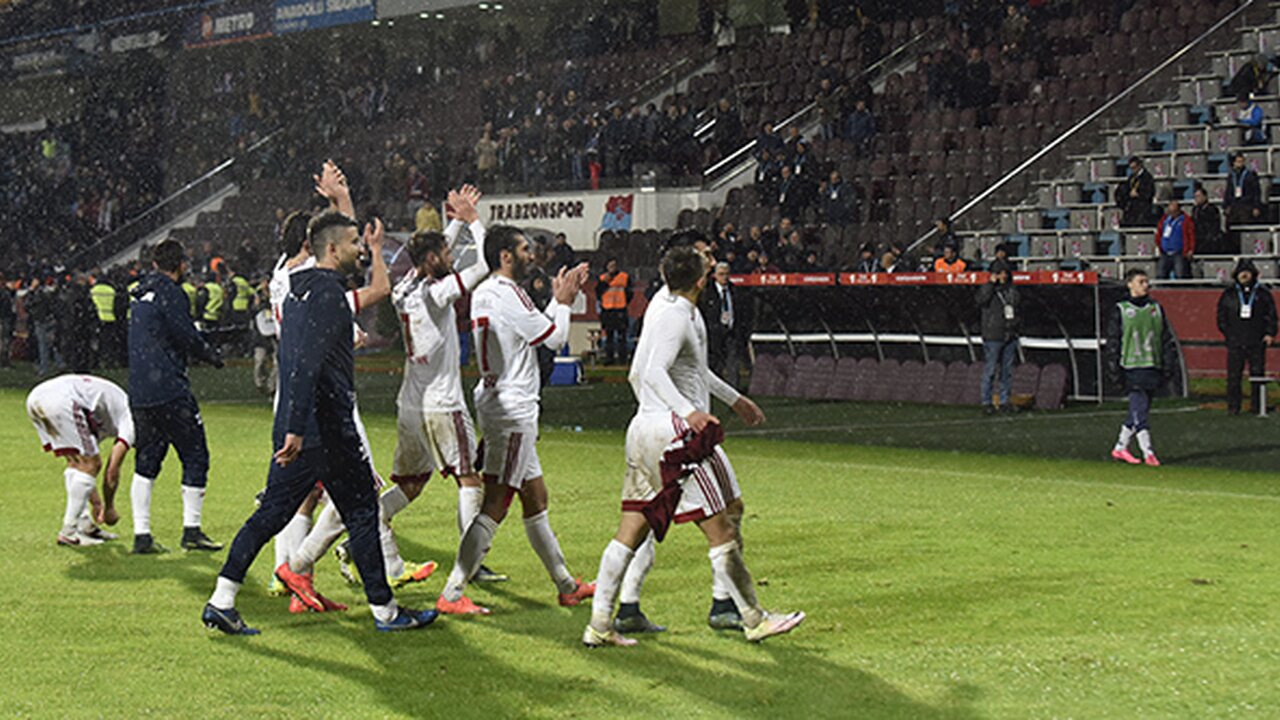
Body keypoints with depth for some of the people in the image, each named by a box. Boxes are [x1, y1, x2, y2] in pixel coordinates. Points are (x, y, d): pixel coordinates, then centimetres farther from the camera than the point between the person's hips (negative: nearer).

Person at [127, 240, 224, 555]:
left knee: (147, 461, 12)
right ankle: (191, 529, 1)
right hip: (169, 391, -8)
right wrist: (212, 355, 4)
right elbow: (186, 336, -14)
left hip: (139, 393, 8)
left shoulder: (141, 295, 17)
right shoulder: (170, 293, -9)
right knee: (195, 456, 1)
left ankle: (141, 534, 8)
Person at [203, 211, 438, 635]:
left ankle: (221, 601, 3)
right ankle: (384, 611, 11)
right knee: (362, 512, 3)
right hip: (328, 431, -9)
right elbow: (307, 365, -24)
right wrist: (296, 429, -28)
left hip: (296, 429, 9)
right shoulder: (329, 294, -15)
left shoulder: (300, 290, 14)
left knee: (272, 512, 9)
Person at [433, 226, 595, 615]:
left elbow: (540, 329, 23)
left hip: (499, 405, 11)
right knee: (496, 505, -10)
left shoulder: (485, 292, 13)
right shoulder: (506, 294, -17)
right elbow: (554, 337, -10)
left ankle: (566, 585, 29)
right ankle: (451, 594, -11)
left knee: (535, 499, 18)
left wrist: (560, 299, 20)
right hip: (512, 410, -11)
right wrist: (562, 302, 6)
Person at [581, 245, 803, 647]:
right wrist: (689, 411, -39)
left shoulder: (666, 303, 18)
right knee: (721, 532, -1)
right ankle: (754, 620, 7)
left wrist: (733, 399, 39)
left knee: (631, 532, 7)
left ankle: (599, 625, 5)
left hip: (645, 429, 10)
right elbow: (653, 372, -26)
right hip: (673, 433, -10)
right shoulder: (676, 317, -12)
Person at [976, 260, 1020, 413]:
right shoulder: (987, 289, 0)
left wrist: (1015, 320, 6)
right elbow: (981, 300, -22)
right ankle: (986, 402, 1)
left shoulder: (1012, 291, 14)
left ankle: (1005, 401, 15)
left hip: (1010, 336, 5)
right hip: (993, 337, -5)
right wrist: (992, 283, -16)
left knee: (1007, 371, 8)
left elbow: (1019, 312, 23)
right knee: (990, 371, -4)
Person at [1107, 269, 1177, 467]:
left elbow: (1167, 339, 16)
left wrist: (1169, 365, 8)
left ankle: (1120, 447, 21)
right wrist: (1115, 369, -6)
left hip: (1153, 367, 5)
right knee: (1140, 409, -12)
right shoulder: (1120, 310, 0)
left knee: (1139, 410, 9)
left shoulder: (1156, 308, 13)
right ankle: (1148, 452, -13)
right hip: (1132, 367, -5)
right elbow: (1112, 341, 0)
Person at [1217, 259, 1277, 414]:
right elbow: (1221, 315, 13)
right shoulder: (1229, 294, 10)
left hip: (1257, 342, 0)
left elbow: (1271, 314, 10)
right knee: (1233, 375, -3)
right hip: (1235, 342, 0)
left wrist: (1270, 333, 0)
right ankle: (1233, 406, 2)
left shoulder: (1263, 293, 8)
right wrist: (1226, 332, 3)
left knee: (1257, 373, 0)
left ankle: (1256, 405, 7)